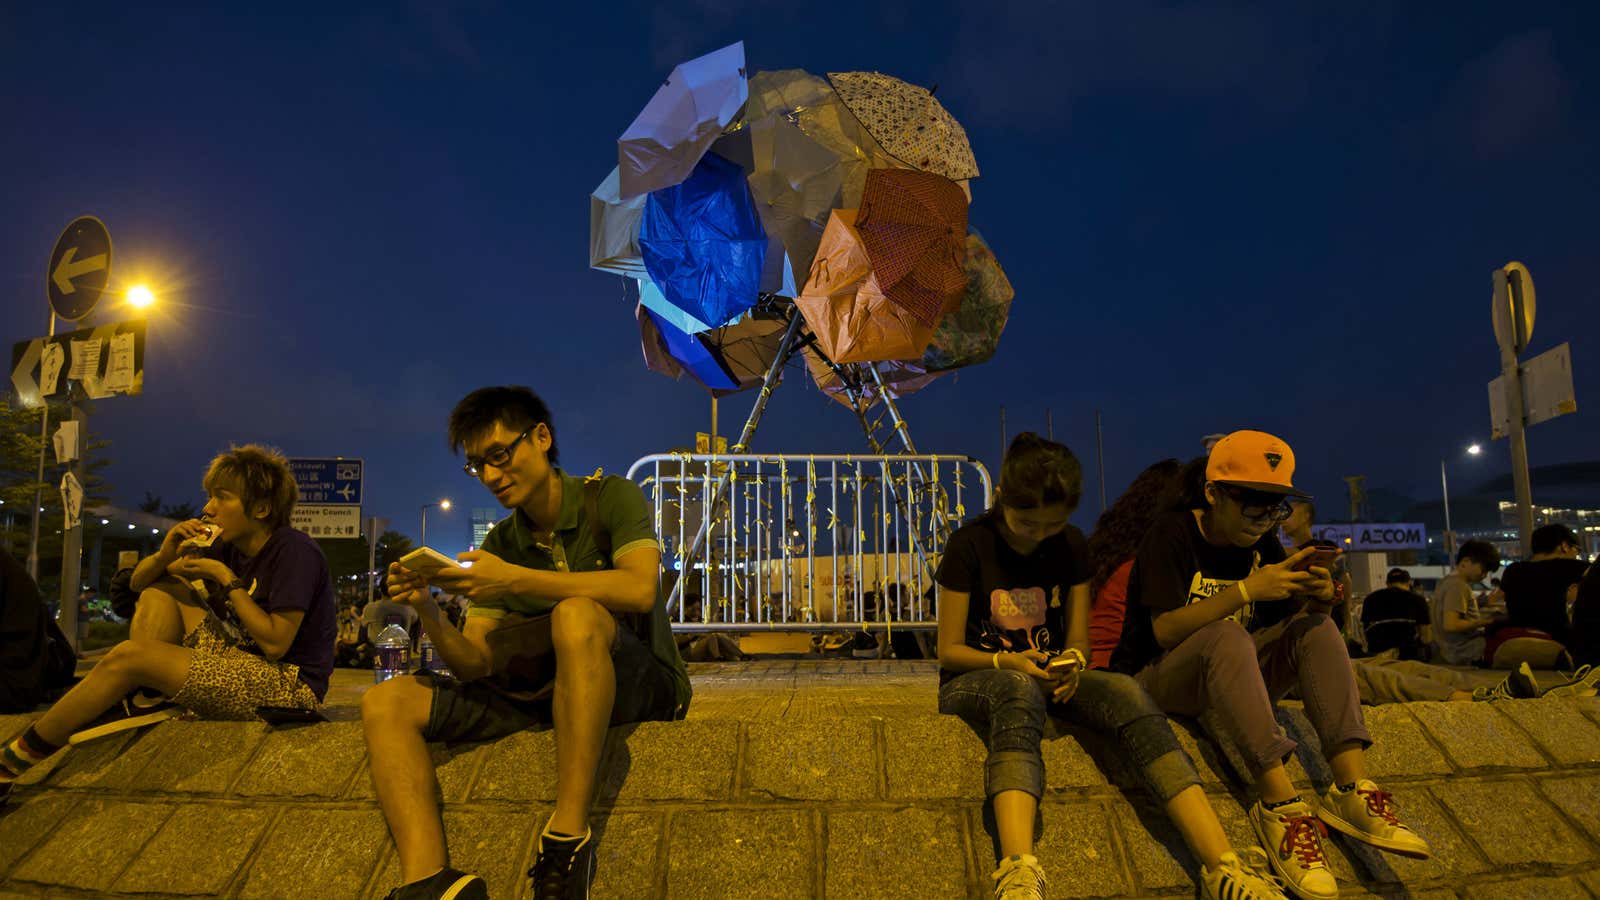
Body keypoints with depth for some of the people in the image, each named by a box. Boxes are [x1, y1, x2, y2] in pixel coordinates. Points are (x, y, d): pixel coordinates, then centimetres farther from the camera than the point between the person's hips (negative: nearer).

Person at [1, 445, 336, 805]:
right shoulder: (229, 548, 9)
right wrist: (165, 555, -9)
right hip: (244, 662, 9)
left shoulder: (294, 551, -15)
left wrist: (226, 579, -15)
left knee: (128, 656, -15)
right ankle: (146, 703, -7)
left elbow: (275, 643, -21)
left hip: (289, 684, -9)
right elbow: (140, 581, 15)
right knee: (162, 590, 11)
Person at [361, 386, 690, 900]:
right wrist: (428, 612, -13)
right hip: (543, 692, 6)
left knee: (576, 614, -37)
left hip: (642, 685, -5)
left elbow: (639, 589, -22)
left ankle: (568, 839, -35)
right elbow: (474, 667, 6)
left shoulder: (610, 497, -2)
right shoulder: (499, 543, 12)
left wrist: (515, 579, -23)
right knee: (386, 703, -6)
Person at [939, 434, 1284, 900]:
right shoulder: (970, 544, -8)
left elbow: (1077, 639, 8)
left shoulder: (1070, 545, 5)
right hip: (974, 680, -4)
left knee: (1123, 691, -29)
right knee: (1020, 689, -42)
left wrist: (1071, 664, -16)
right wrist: (1004, 661, -25)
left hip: (1047, 675, 4)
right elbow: (948, 650, -6)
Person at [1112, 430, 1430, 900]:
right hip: (1156, 681, -6)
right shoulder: (1171, 536, -13)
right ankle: (1280, 804, -39)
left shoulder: (1262, 544, 6)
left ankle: (1353, 787, -25)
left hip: (1232, 679, 7)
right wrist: (1245, 590, -32)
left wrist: (1317, 598, -19)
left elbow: (1288, 625, 3)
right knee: (1226, 636, -35)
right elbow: (1165, 630, -24)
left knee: (1316, 627, -13)